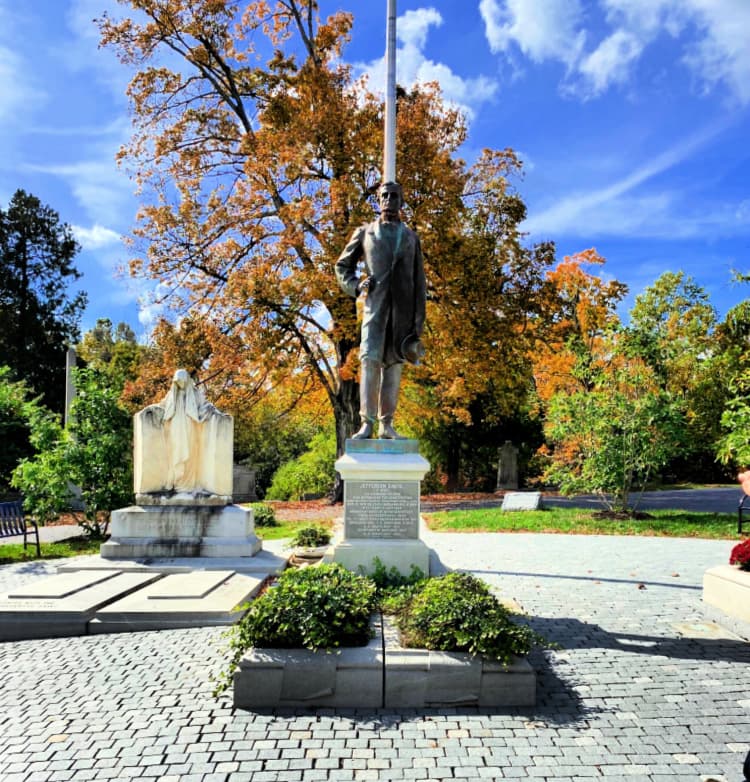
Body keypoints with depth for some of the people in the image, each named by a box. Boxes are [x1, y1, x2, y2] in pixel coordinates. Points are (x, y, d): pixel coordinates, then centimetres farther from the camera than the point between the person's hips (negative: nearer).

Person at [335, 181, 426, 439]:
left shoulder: (411, 237, 15)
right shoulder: (365, 232, 12)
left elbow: (419, 282, 11)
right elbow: (342, 265, 19)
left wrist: (418, 322, 4)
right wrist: (355, 286, -2)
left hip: (403, 308, 2)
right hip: (375, 305, -1)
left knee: (394, 363, 1)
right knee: (370, 359, -12)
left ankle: (387, 424, 3)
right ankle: (367, 423, -12)